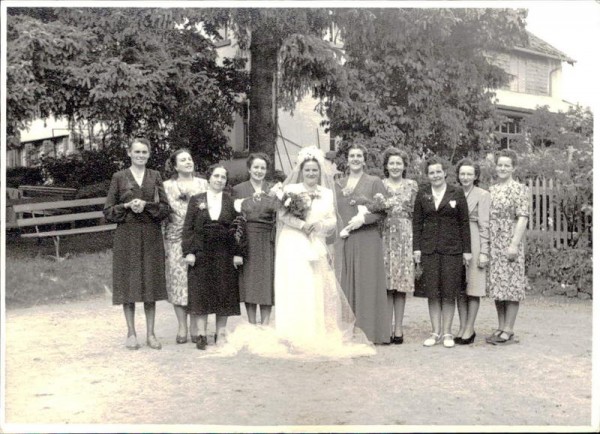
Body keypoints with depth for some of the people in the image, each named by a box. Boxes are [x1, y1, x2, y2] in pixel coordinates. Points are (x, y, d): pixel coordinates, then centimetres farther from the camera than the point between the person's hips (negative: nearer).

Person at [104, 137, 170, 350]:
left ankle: (150, 333, 11)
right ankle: (131, 333, 10)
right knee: (129, 283, 0)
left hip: (151, 236, 2)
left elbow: (165, 208, 2)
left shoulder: (155, 177, 8)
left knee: (151, 283, 3)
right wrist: (127, 206, -14)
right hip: (127, 235, -1)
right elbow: (108, 211, 2)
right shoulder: (119, 177, 3)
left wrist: (146, 205, -14)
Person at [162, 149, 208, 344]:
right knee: (177, 279, -3)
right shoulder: (168, 186, 6)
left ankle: (195, 326, 7)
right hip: (176, 238, -1)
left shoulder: (203, 184, 11)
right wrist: (162, 241, -2)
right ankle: (182, 327, 5)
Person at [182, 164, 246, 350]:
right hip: (202, 253, -1)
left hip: (225, 254, 1)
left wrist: (238, 253, -3)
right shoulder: (196, 200, 5)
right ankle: (201, 334, 6)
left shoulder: (231, 202, 6)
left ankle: (221, 333, 14)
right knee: (201, 293, 0)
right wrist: (189, 251, -7)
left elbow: (238, 228, 4)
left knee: (224, 293, 3)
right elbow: (188, 227, 2)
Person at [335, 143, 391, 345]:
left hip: (367, 240, -4)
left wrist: (363, 218, -18)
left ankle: (368, 331, 3)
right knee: (345, 284, 3)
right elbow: (334, 211, 16)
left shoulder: (375, 182, 3)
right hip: (343, 241, 4)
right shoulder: (339, 184, 15)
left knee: (367, 283, -3)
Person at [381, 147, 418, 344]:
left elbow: (415, 212, 10)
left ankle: (398, 328, 5)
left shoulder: (411, 185, 9)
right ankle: (386, 327, 3)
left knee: (401, 283, -1)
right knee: (385, 283, -3)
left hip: (404, 237, 0)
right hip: (384, 237, 0)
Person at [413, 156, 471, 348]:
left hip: (452, 248, -2)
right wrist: (416, 248, 1)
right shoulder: (422, 195, 9)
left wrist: (467, 250, 0)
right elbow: (417, 222, 9)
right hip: (429, 249, 2)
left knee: (449, 291, 0)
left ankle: (447, 332, 9)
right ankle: (435, 332, 11)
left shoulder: (457, 194, 4)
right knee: (432, 292, 2)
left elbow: (464, 223, 3)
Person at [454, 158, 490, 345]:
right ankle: (462, 327, 15)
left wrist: (484, 252, -10)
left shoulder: (482, 195, -2)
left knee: (473, 288, 0)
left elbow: (484, 225, -5)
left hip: (473, 244, -4)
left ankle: (469, 329, 6)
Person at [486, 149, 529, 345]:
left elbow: (522, 218, -12)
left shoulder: (519, 189, -5)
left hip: (509, 243, -6)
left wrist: (514, 245, -19)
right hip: (492, 245, 6)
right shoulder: (491, 190, 13)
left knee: (511, 285, -2)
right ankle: (501, 328, 18)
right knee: (496, 285, 9)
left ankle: (509, 331, 3)